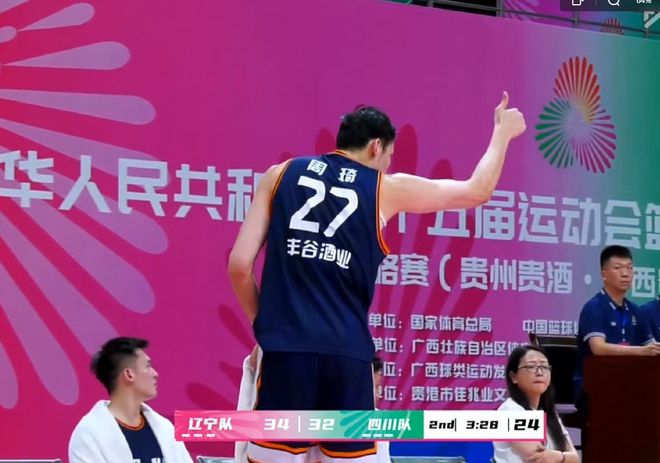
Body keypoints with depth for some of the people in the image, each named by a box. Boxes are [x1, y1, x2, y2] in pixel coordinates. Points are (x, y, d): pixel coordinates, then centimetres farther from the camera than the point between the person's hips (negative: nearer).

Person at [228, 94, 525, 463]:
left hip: (286, 348, 1)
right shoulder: (386, 189, 9)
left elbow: (240, 265, 6)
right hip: (346, 352, -1)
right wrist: (503, 132, 35)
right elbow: (478, 190, 18)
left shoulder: (281, 175, 12)